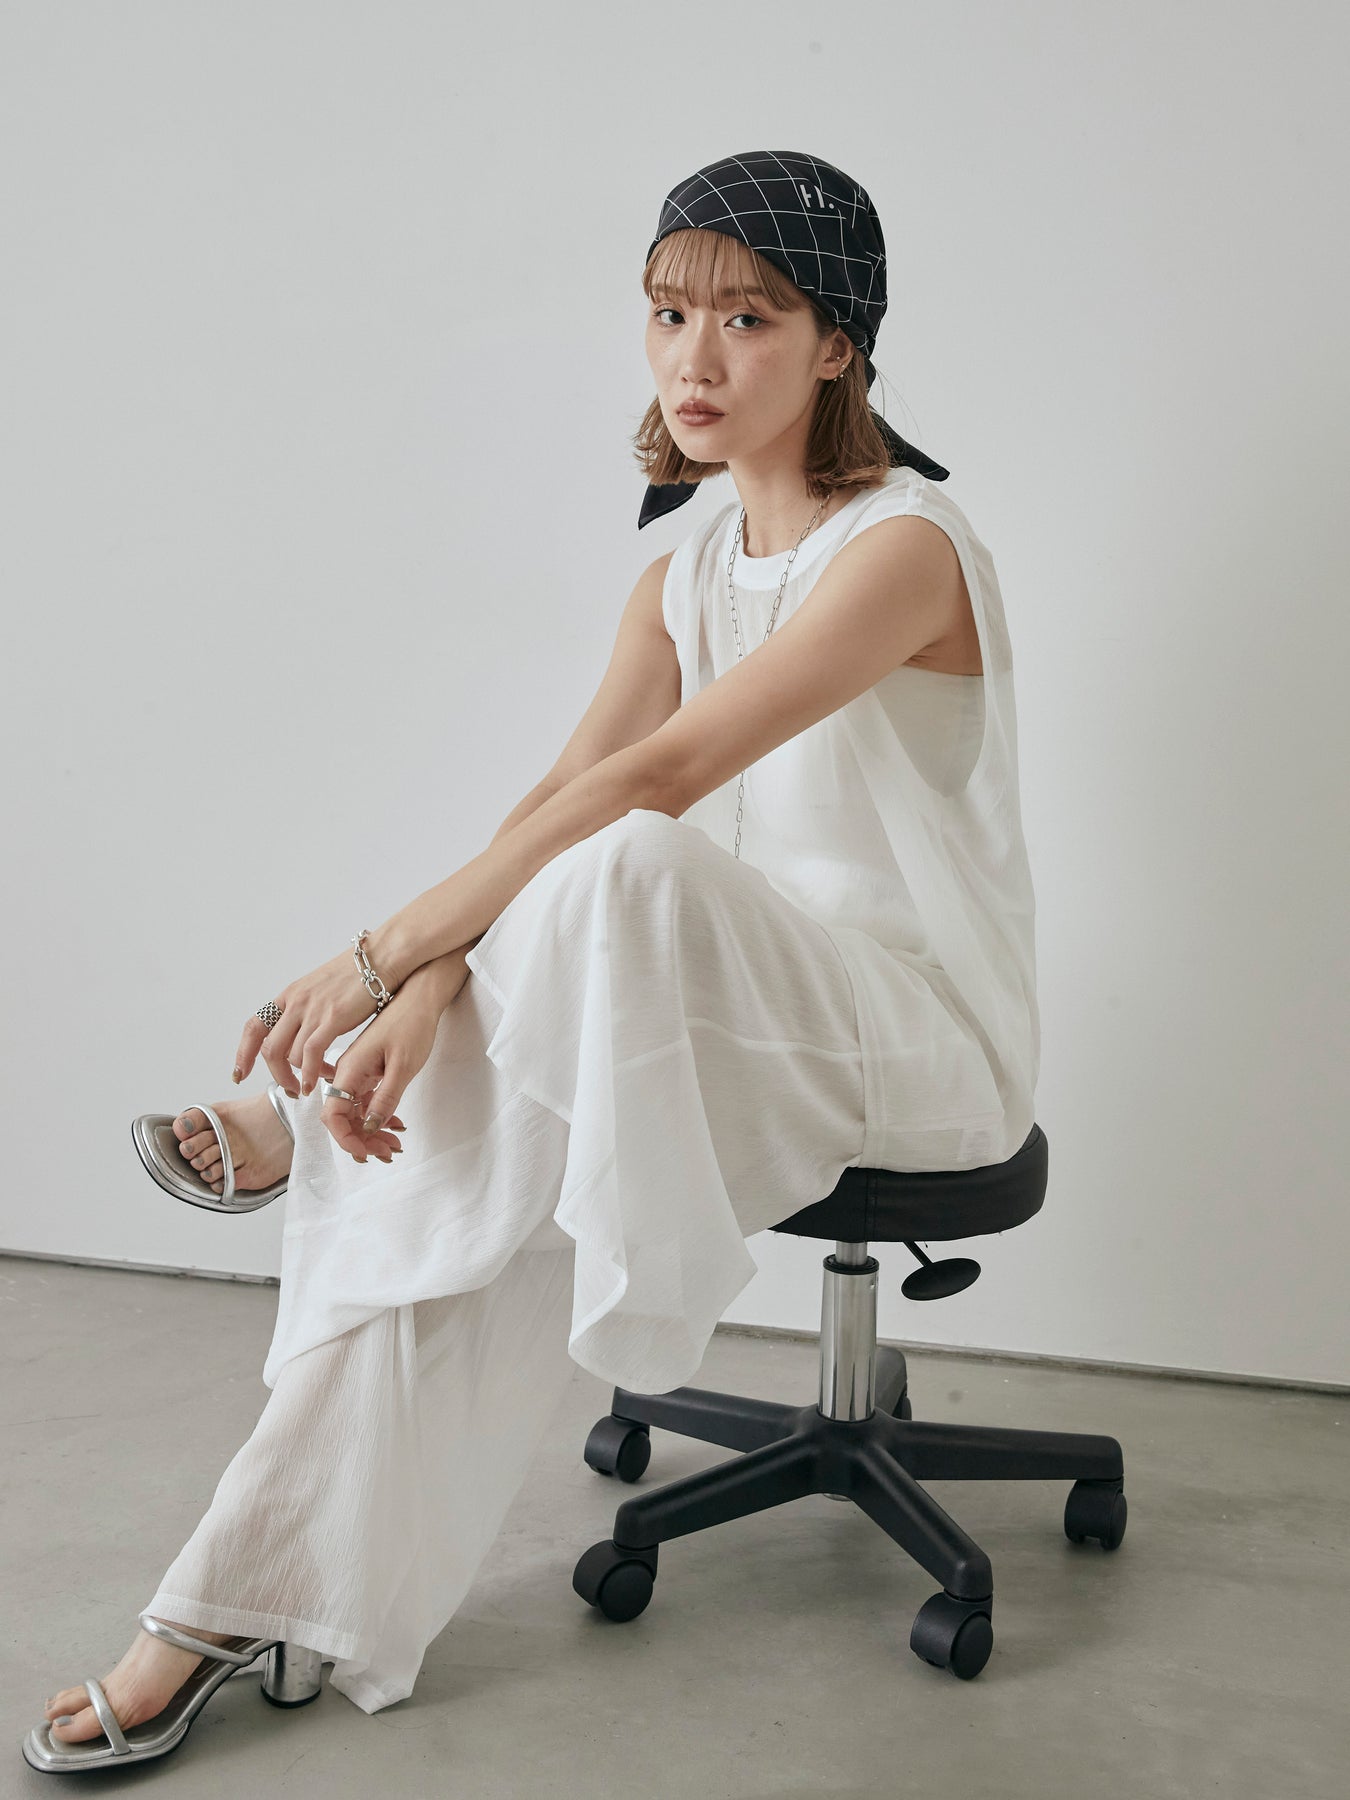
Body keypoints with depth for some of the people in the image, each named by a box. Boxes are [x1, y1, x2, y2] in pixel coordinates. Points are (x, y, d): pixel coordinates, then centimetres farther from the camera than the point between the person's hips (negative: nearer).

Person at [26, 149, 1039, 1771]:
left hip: (930, 1039, -7)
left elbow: (658, 779, -27)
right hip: (737, 1020, 8)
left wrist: (388, 950, -28)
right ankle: (253, 1606, -8)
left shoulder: (905, 543, -16)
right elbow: (551, 798, -4)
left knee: (627, 866, -34)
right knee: (442, 1161, -15)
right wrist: (426, 995, -24)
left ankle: (311, 1137, -12)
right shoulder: (682, 579, 10)